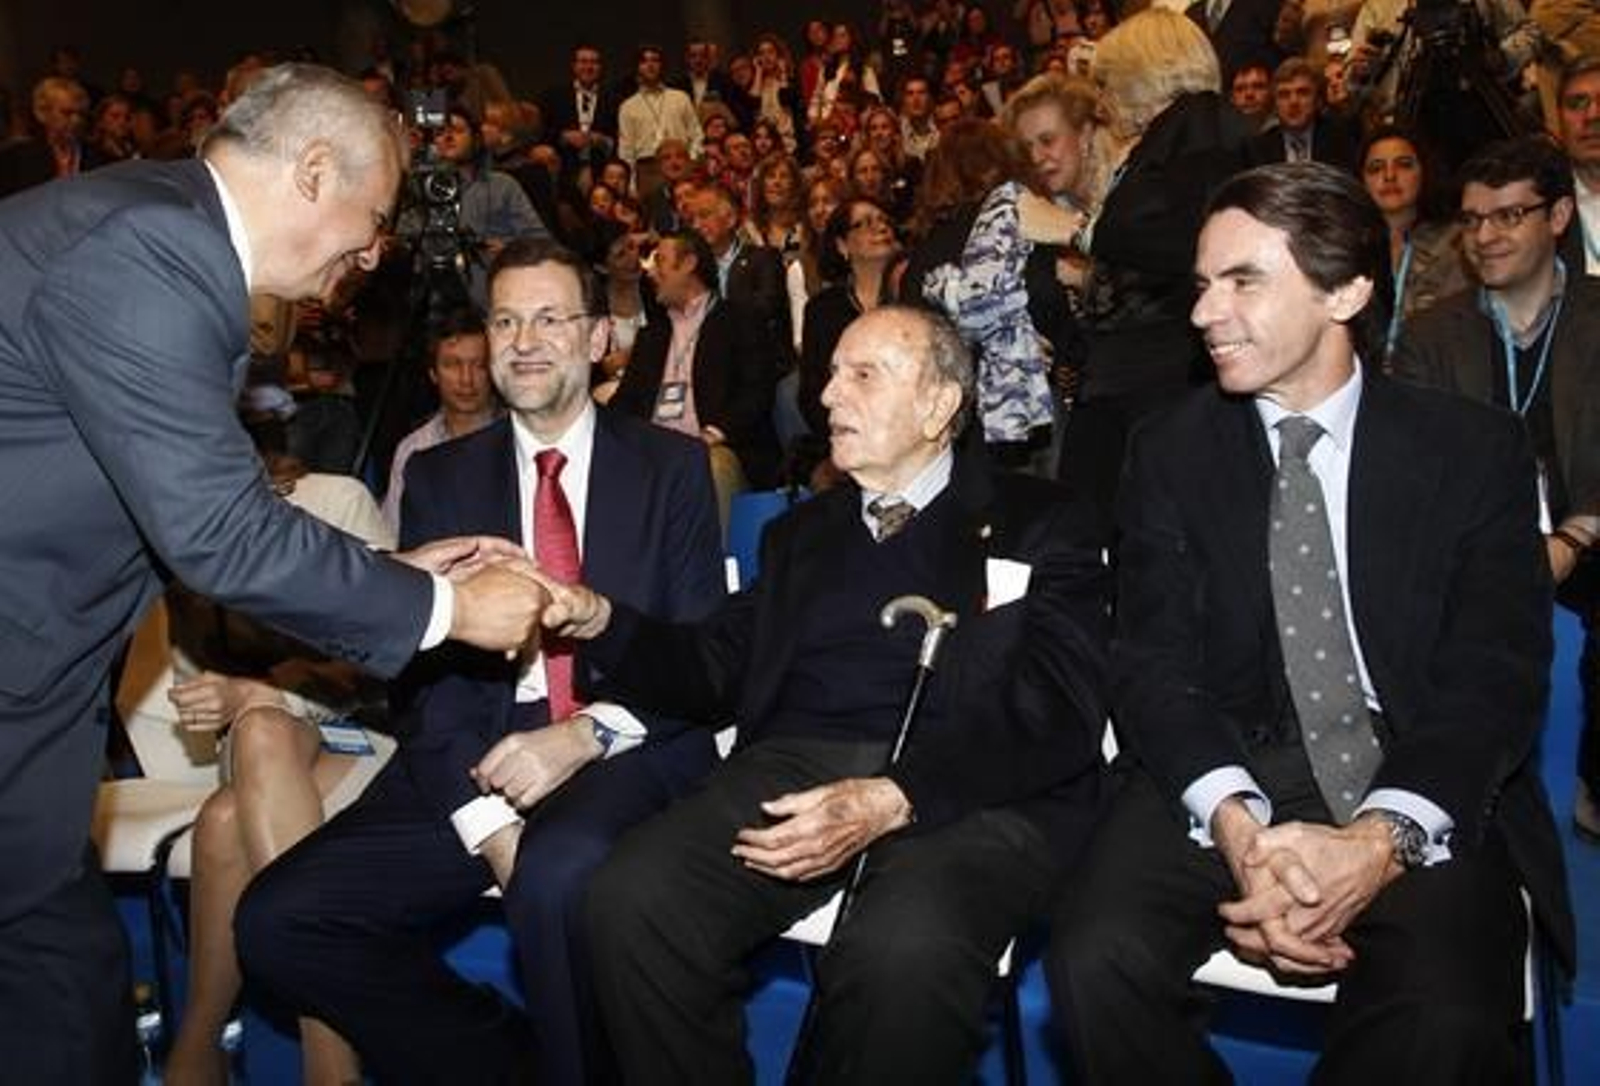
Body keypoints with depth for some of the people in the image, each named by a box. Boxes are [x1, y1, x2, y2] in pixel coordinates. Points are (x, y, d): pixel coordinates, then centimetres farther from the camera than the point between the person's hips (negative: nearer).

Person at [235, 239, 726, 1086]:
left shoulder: (671, 467, 10)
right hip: (474, 757, 3)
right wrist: (487, 824, -12)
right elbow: (422, 666, 4)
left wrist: (587, 735, -17)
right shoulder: (441, 477, 14)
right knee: (277, 921, -16)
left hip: (627, 752, -3)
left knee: (559, 875, -36)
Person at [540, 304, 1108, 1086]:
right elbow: (713, 673, 22)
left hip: (972, 788, -4)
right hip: (795, 762, 4)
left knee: (902, 948, -36)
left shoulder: (1034, 522, 9)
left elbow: (1055, 714, -5)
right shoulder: (802, 531, 26)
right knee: (629, 899, -24)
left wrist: (890, 800, -20)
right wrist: (596, 619, 3)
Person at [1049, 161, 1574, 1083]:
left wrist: (1380, 843, -23)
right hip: (1227, 780, 2)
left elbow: (1496, 676, -5)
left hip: (1420, 796, -1)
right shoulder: (1171, 451, 6)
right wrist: (1238, 828, -20)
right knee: (1098, 961, -25)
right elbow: (1155, 663, -1)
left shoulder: (1474, 447, 3)